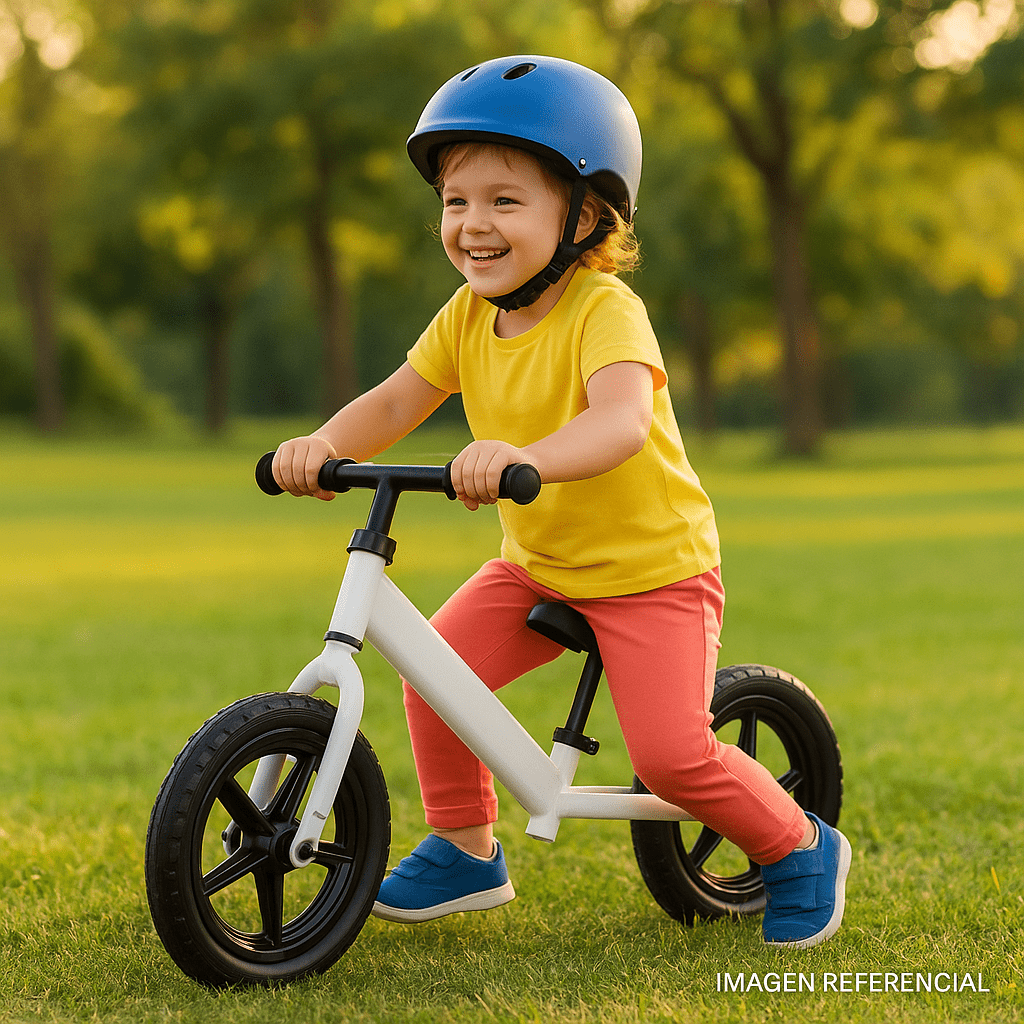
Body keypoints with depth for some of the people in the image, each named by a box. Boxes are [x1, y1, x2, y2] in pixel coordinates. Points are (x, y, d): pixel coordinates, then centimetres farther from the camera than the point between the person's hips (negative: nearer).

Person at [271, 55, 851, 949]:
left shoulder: (605, 310, -25)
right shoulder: (468, 317, -3)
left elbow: (622, 419, -43)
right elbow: (394, 403, -7)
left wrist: (524, 457, -63)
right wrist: (324, 445, -29)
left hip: (654, 567, -6)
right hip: (537, 564, 7)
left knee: (671, 755, -14)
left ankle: (800, 849, 13)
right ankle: (465, 850, 11)